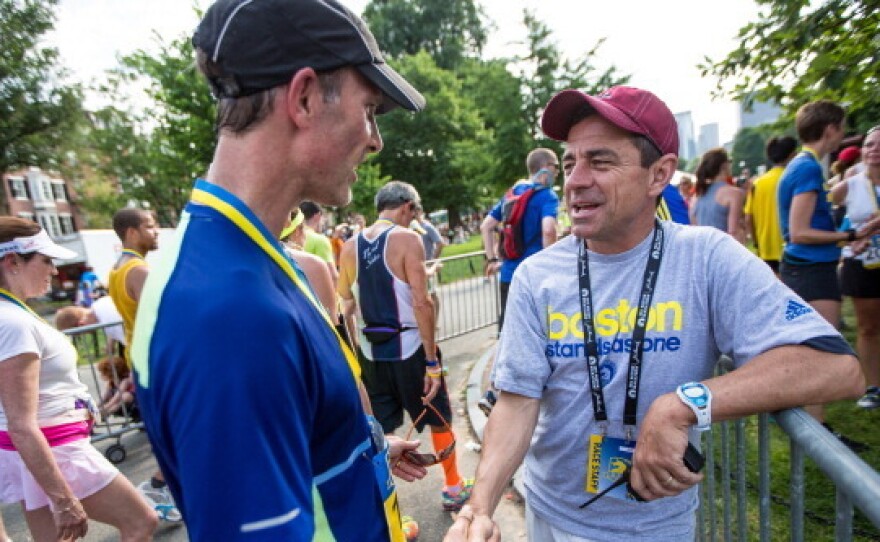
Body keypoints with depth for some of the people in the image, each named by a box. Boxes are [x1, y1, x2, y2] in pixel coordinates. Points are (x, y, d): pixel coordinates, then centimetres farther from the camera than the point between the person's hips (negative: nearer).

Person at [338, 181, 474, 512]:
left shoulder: (350, 246, 4)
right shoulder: (406, 238, -13)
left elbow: (347, 306, 8)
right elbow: (421, 303, -19)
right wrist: (433, 361, -14)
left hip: (369, 351, 5)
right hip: (408, 348, -5)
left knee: (377, 431, 17)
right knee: (439, 421, 17)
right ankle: (454, 487, 37)